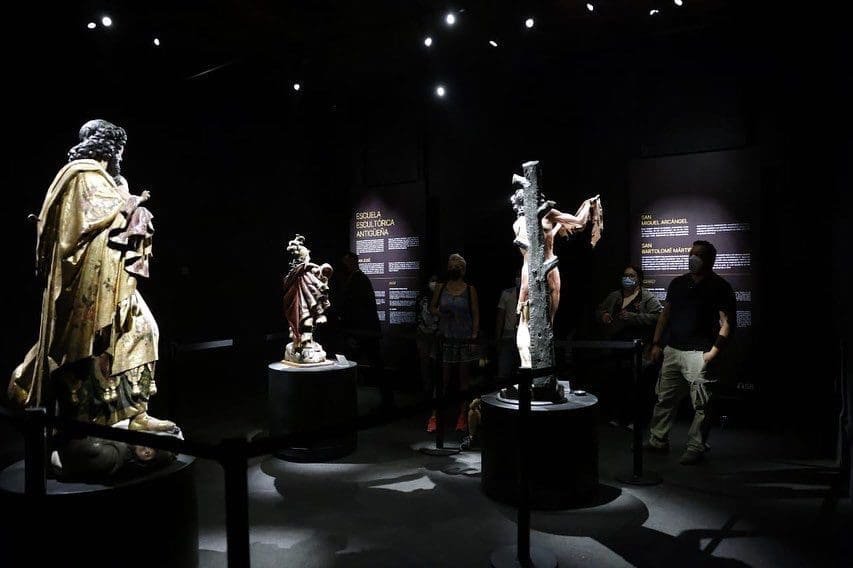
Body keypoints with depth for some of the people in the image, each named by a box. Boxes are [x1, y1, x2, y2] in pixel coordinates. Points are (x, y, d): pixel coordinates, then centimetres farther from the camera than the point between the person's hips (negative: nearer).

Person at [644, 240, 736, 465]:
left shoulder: (720, 287, -3)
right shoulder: (678, 283, 13)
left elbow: (728, 322, -7)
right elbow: (665, 314, 18)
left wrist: (715, 350, -15)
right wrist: (657, 343, 12)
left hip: (700, 354, -5)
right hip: (672, 350, 6)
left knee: (701, 405, -1)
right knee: (664, 399, 11)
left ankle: (695, 448, 8)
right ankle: (658, 440, 22)